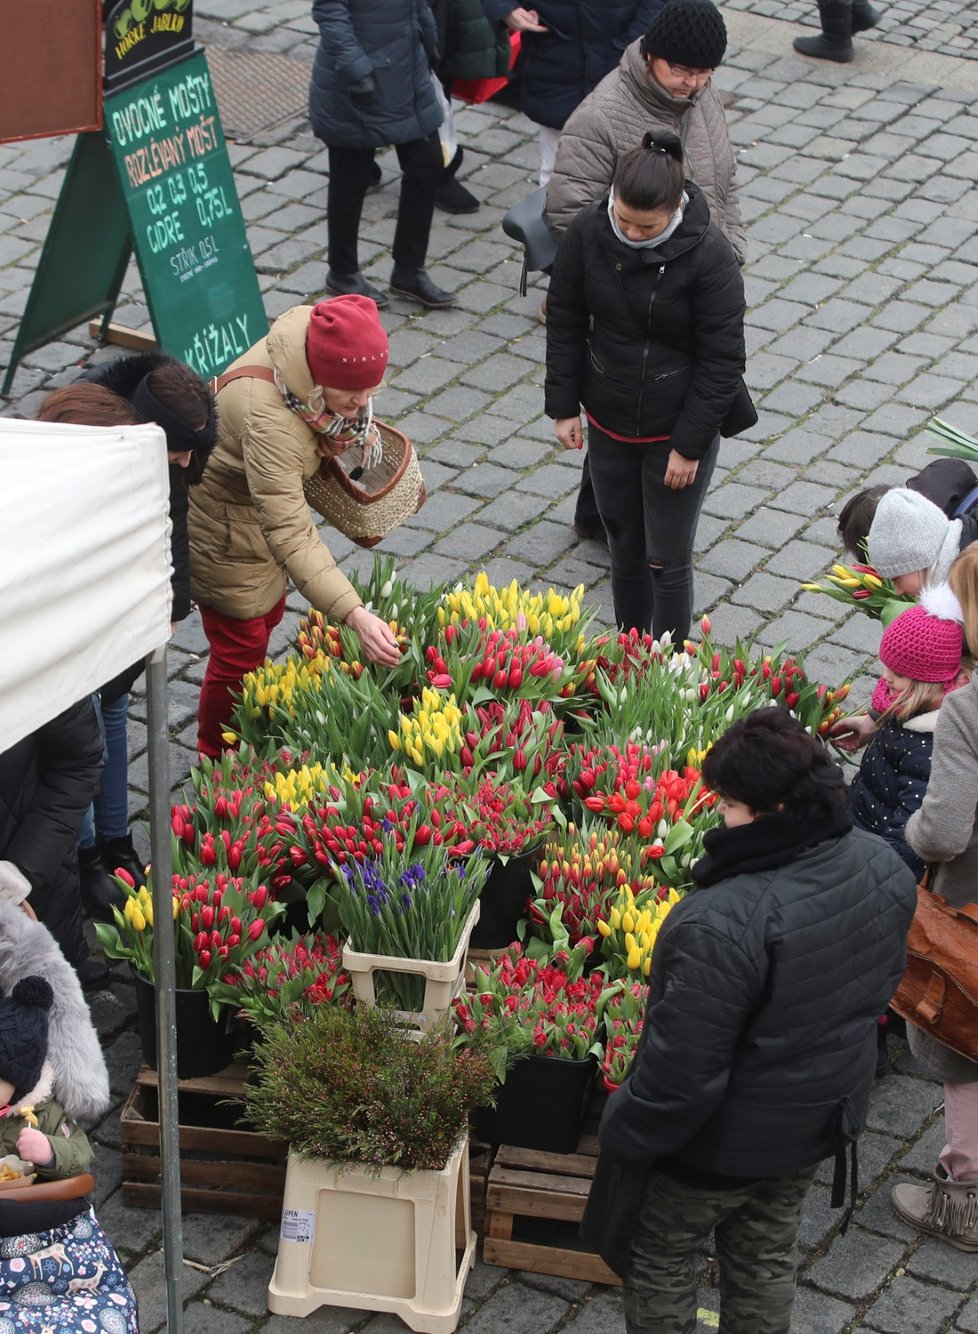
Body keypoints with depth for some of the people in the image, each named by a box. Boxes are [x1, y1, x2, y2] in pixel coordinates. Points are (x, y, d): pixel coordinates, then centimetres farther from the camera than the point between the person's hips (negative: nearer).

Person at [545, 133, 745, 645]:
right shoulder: (587, 232, -12)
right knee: (624, 550, 17)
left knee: (667, 562, 4)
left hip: (678, 429, -4)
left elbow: (722, 361, -16)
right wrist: (563, 406, 2)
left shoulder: (709, 255, -23)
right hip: (608, 424, 4)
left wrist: (689, 444, -14)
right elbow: (565, 322, 2)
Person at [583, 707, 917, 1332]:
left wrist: (625, 1136, -12)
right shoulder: (885, 869, -14)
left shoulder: (723, 924, -39)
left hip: (723, 1142, -6)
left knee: (661, 1262, 19)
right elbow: (883, 980, 5)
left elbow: (681, 1068, -30)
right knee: (766, 1261, 27)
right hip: (823, 1120, 7)